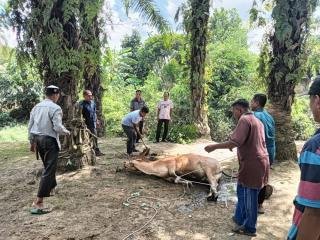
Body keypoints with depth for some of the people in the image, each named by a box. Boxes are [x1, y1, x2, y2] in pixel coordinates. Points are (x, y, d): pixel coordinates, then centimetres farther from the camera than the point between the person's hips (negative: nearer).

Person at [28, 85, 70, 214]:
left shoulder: (36, 106, 9)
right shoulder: (55, 108, -12)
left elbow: (30, 126, 11)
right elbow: (57, 127, -18)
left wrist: (32, 142, 20)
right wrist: (66, 132, 2)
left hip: (38, 139, 8)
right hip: (49, 140, -8)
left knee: (48, 166, 25)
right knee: (49, 170, -4)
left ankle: (51, 188, 44)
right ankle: (38, 202, -6)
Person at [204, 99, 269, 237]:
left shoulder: (244, 120, -15)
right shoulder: (256, 120, 16)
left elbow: (235, 142, -26)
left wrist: (214, 146, -22)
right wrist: (233, 146, 26)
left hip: (252, 164, -10)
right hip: (258, 162, 10)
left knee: (250, 196, 4)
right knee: (242, 191, 21)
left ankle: (249, 228, 18)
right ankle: (239, 218, 34)